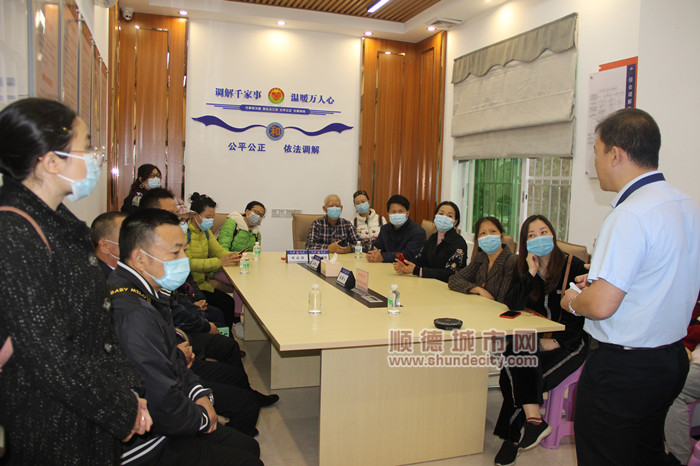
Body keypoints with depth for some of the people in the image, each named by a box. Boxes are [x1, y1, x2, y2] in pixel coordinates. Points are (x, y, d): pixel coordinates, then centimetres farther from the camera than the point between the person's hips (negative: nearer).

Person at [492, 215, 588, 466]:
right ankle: (533, 420, -27)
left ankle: (512, 436, -8)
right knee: (519, 352, -31)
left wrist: (557, 341, -16)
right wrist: (531, 274, -17)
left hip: (568, 341, -3)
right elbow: (513, 305, -8)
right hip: (535, 337, 3)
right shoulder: (523, 269, 6)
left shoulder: (574, 266, -5)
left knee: (521, 375, -24)